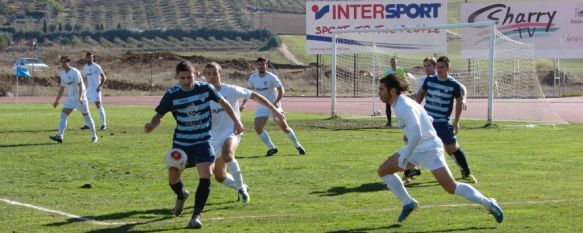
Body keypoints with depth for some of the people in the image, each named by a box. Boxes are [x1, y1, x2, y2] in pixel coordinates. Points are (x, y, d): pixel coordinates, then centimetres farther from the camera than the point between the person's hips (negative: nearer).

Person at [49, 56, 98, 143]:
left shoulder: (75, 72, -15)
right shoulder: (63, 73, 8)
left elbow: (80, 85, -22)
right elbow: (62, 87, 18)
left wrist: (80, 97, -35)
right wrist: (57, 100, 18)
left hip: (80, 97, -7)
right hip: (70, 97, 7)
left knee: (86, 116, 0)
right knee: (63, 115, -8)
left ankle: (94, 136, 13)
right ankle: (60, 136, -15)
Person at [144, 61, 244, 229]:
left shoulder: (205, 89, -9)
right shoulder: (172, 95, -11)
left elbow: (223, 102, 6)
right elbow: (159, 115, -8)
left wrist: (236, 121, 3)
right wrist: (151, 125, -30)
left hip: (202, 141, -1)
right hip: (181, 142, 1)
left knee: (205, 176, -20)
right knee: (173, 178, 11)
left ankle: (196, 215, -11)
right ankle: (182, 196, 48)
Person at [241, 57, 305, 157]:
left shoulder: (272, 77, -14)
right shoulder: (253, 78, 1)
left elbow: (281, 90, -17)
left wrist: (277, 101, -32)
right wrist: (243, 103, 7)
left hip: (274, 105, -4)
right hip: (262, 106, 4)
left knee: (284, 126, -3)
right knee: (258, 128, -13)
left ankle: (298, 145, 16)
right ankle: (272, 148, -4)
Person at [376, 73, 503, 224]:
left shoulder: (403, 107, -20)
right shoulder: (401, 103, 10)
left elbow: (416, 134, -30)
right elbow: (428, 120, 21)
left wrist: (404, 157, -24)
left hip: (429, 148, -10)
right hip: (416, 148, 10)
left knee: (451, 187, -12)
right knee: (383, 171, 4)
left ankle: (489, 204, 0)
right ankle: (408, 204, 12)